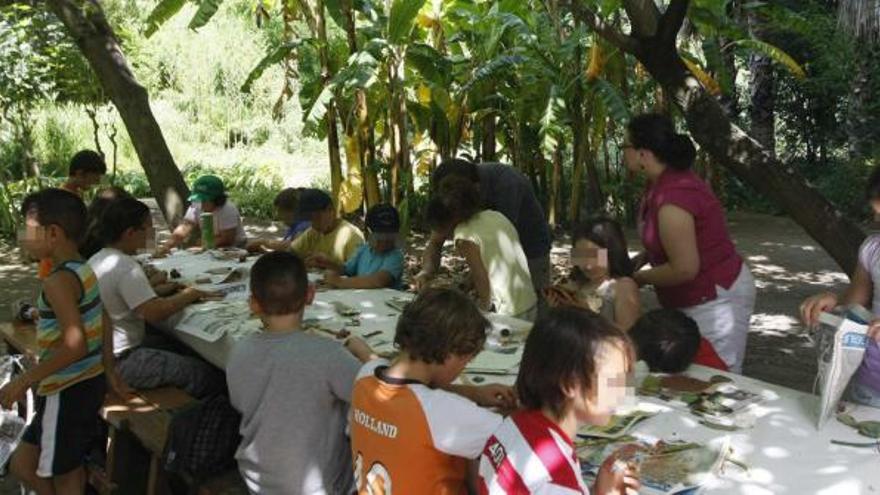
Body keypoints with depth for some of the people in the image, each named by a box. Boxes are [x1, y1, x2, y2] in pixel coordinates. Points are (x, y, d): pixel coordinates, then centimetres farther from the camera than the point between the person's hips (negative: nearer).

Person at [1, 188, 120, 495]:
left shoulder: (58, 281, -21)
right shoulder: (84, 270, 7)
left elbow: (75, 346, -27)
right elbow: (102, 326, 16)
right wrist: (109, 370, 24)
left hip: (67, 392, -9)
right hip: (90, 382, 9)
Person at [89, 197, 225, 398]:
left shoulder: (96, 260, 9)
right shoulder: (126, 267, -21)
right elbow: (154, 313, -29)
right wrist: (189, 295, -15)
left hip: (101, 353, 11)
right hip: (120, 362, -11)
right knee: (207, 374, -15)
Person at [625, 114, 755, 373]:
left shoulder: (672, 199, -25)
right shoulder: (663, 182, 5)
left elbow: (684, 268, -23)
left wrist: (637, 279, -11)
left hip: (715, 300, -10)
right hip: (696, 300, 10)